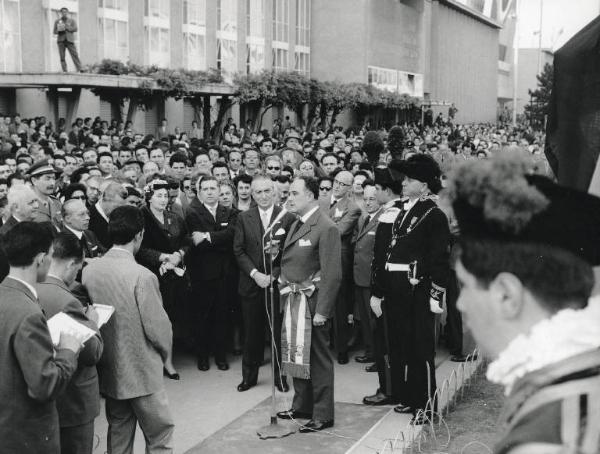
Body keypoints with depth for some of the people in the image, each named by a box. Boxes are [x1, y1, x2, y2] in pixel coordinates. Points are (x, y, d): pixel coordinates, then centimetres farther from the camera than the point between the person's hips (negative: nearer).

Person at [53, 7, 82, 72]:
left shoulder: (72, 20, 11)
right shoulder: (57, 21, 14)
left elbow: (75, 29, -3)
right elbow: (54, 32, 14)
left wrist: (66, 27, -12)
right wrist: (59, 30, -8)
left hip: (69, 40, -1)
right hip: (61, 40, 2)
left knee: (74, 55, -11)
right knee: (62, 57, -5)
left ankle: (79, 70, -16)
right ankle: (64, 71, -5)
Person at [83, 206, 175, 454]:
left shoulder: (89, 270, -5)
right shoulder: (142, 276, -23)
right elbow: (158, 327, -17)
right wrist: (164, 353, 2)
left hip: (107, 371, 6)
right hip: (141, 373, -6)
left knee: (118, 434, 20)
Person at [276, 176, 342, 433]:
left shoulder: (326, 228, -15)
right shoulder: (296, 225, 14)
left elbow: (332, 274, -18)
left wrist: (322, 311, -20)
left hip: (312, 303, -8)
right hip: (293, 302, 8)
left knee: (317, 359, 1)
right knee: (297, 354, 16)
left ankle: (323, 415, 11)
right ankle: (302, 407, 31)